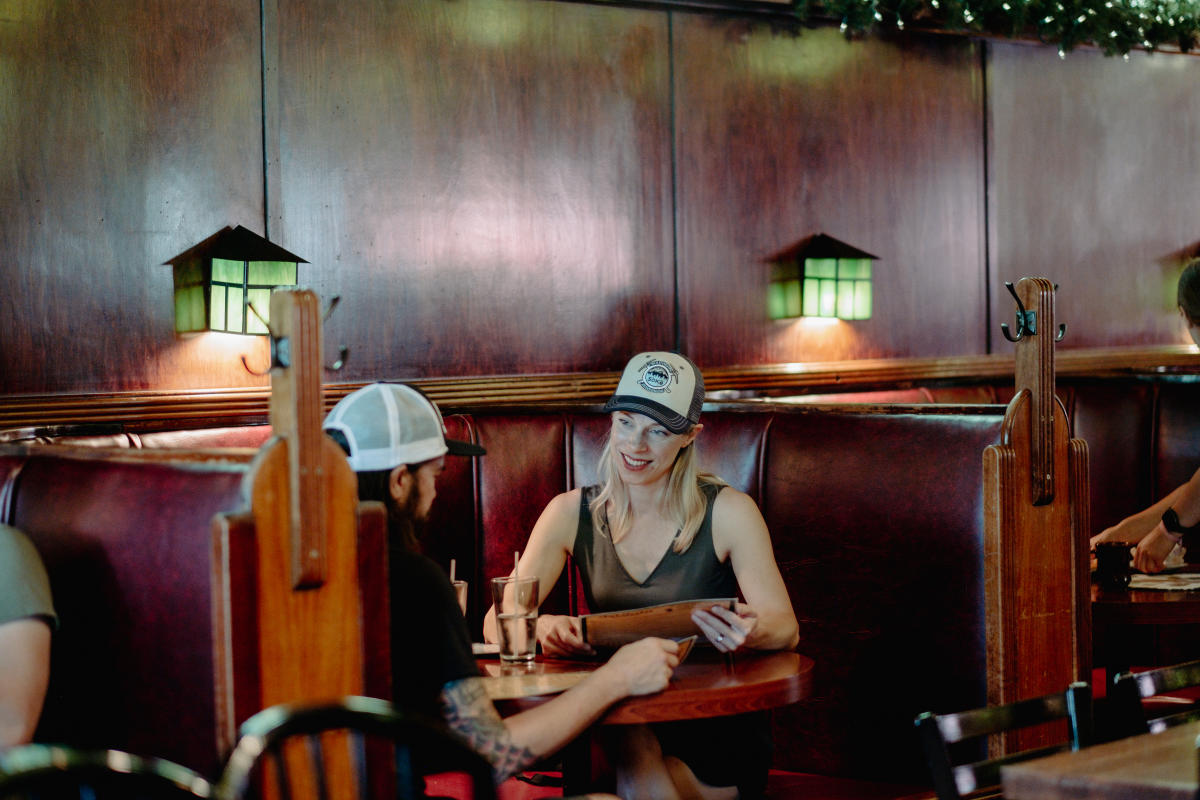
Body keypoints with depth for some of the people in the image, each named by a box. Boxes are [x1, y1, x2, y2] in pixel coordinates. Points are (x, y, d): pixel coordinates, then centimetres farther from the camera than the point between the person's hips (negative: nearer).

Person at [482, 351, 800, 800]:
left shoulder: (727, 513, -5)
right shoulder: (572, 514, 2)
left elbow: (787, 629, -9)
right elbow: (498, 623, -5)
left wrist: (752, 633, -34)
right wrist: (542, 628, -30)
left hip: (717, 733, -1)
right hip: (614, 719, 1)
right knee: (629, 746, -32)